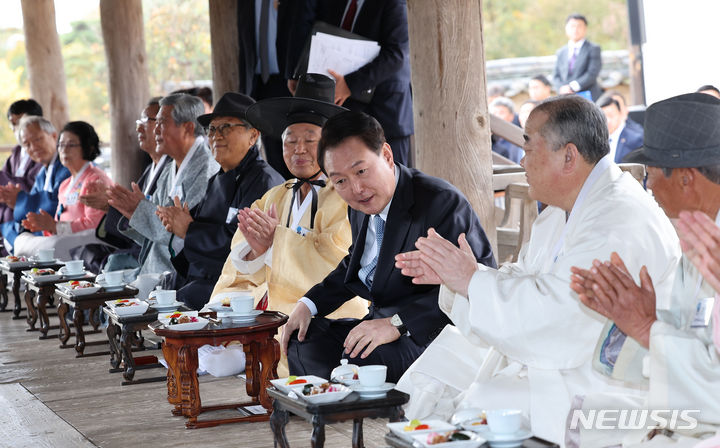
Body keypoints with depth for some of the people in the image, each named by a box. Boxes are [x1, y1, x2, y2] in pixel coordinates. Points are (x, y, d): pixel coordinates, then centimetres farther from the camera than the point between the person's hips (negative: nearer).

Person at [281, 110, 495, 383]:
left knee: (359, 358, -30)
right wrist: (308, 305, 9)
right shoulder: (361, 207, 7)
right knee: (302, 337, -2)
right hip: (382, 323, 9)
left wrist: (397, 323, -31)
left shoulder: (441, 203, -21)